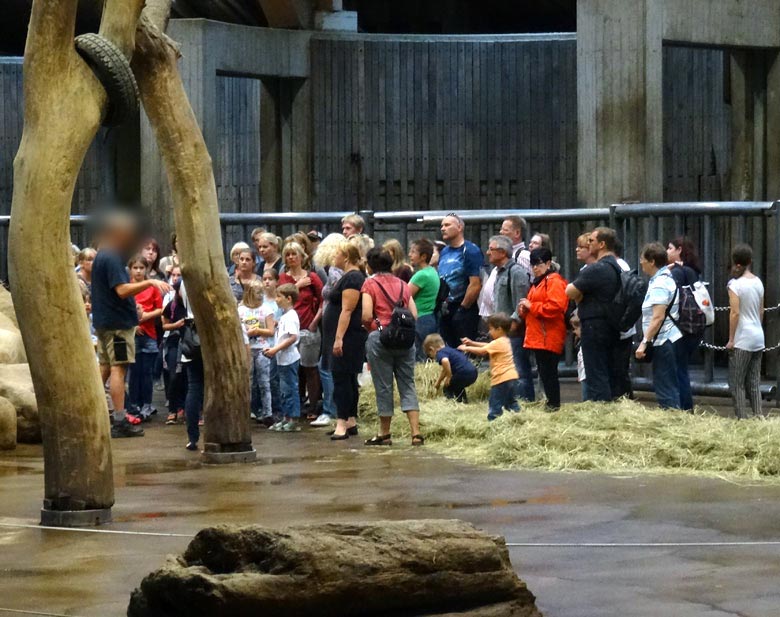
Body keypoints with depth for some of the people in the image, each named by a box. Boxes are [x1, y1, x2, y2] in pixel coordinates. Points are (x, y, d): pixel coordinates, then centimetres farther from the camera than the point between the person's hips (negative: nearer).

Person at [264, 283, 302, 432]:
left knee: (290, 389, -6)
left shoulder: (291, 316, -15)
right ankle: (286, 418, 21)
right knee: (284, 390, 14)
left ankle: (294, 421, -3)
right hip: (283, 359, 10)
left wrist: (276, 349, -21)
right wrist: (273, 350, 9)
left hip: (289, 358, -10)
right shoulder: (284, 316, 16)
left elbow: (293, 337, -23)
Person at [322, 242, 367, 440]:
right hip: (345, 339, 11)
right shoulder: (347, 277, 18)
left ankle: (342, 424, -14)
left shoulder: (352, 278, -15)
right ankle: (351, 422, 17)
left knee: (342, 379, -12)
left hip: (348, 337, -11)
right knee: (348, 380, 12)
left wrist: (339, 338, -26)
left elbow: (347, 310, -22)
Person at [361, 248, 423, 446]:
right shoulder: (402, 284, 12)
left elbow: (366, 315, -11)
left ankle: (384, 434, 13)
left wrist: (368, 326, 9)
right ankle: (416, 432, -6)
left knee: (383, 386, 4)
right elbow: (414, 315, 6)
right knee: (408, 385, 4)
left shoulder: (370, 284, -1)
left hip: (380, 337, -4)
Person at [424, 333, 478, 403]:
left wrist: (449, 377, -18)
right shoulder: (449, 350, 28)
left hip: (464, 373, -9)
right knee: (457, 387, 34)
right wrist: (438, 382, 56)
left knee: (447, 389, 9)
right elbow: (444, 370, 44)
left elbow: (445, 361, -30)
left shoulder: (440, 353, -2)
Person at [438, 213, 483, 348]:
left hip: (464, 310, -8)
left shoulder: (470, 251, -9)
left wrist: (462, 308, -13)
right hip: (445, 311, 8)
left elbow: (475, 284, -16)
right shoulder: (444, 252, 15)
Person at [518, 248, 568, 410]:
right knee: (544, 372, 11)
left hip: (548, 337, -10)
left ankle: (554, 405, -6)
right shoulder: (537, 282, 22)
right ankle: (551, 403, 16)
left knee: (548, 372, -9)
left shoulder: (554, 281, -9)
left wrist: (531, 306, -16)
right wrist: (524, 310, 7)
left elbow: (555, 306, -22)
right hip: (538, 336, 10)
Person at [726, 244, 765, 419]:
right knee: (754, 381, 12)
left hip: (743, 339, -6)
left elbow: (735, 313, -16)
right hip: (758, 337, 6)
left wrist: (731, 339, -10)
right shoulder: (758, 282, 6)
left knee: (737, 383, 0)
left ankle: (742, 417, -3)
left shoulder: (735, 284, -14)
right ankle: (758, 416, 9)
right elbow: (761, 311, 13)